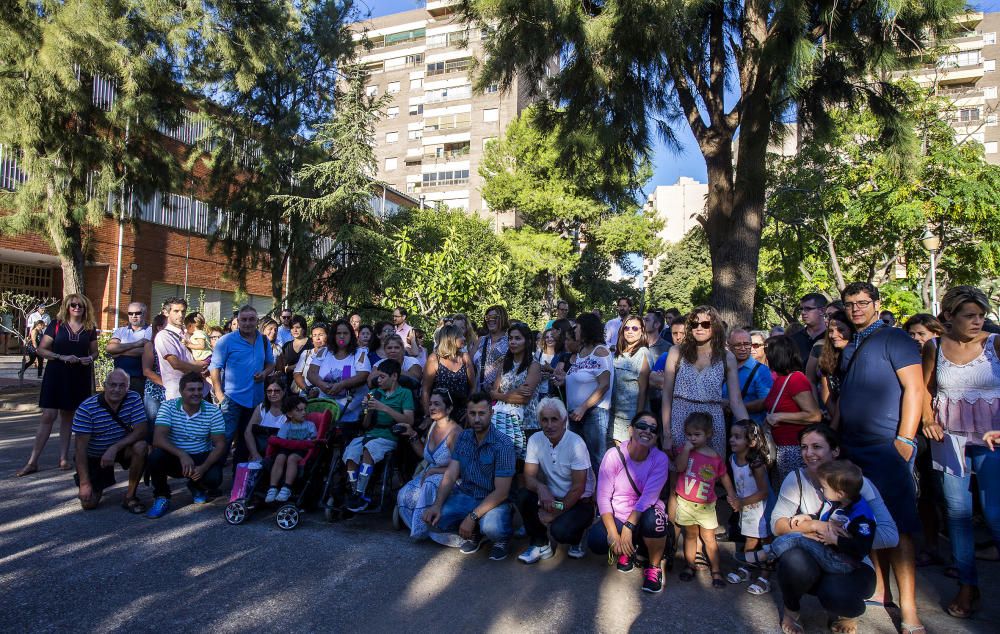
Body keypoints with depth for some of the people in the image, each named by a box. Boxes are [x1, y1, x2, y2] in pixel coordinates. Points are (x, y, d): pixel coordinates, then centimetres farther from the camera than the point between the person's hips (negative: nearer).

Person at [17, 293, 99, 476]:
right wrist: (62, 357, -16)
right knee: (48, 416, -6)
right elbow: (41, 350, -2)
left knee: (68, 416, 9)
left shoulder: (90, 328, 7)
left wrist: (90, 358, -7)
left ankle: (64, 458, 16)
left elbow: (95, 352, 15)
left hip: (79, 377, 2)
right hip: (56, 374, -2)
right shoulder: (56, 325, 0)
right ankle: (32, 461, 1)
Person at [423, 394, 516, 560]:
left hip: (493, 501, -5)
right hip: (464, 496, 5)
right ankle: (474, 534, 10)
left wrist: (473, 516, -26)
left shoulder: (503, 445, -16)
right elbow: (450, 475, -2)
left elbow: (501, 491, -19)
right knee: (434, 523, -19)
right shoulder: (463, 438, 1)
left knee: (492, 529, -36)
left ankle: (503, 537, 3)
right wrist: (437, 504, -19)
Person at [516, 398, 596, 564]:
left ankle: (576, 537, 8)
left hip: (580, 502, -4)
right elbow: (529, 477, -10)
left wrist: (555, 513, -18)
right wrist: (540, 487, -33)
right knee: (523, 495, -22)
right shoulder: (535, 440, -8)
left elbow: (578, 488, -19)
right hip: (552, 498, 4)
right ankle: (540, 544, -1)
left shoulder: (576, 444, -21)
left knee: (559, 530, -30)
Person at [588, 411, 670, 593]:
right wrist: (613, 532, -25)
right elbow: (603, 496, -15)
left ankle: (654, 566, -5)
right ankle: (627, 551, 9)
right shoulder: (614, 455, -14)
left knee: (653, 519, -36)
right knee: (595, 540, -28)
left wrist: (628, 527, -30)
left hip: (645, 515, 0)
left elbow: (648, 497, -21)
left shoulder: (660, 459, -13)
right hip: (617, 517, 1)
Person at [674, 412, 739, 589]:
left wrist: (733, 497, 7)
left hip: (706, 506, 0)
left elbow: (724, 477, 10)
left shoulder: (716, 457, -2)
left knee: (709, 539, 5)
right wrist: (686, 449, -23)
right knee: (690, 535, 13)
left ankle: (716, 571, 16)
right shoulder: (685, 450, -3)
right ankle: (690, 566, 26)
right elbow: (679, 467, -19)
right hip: (686, 503, 0)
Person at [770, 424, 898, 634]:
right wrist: (813, 525, -28)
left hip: (851, 564, -1)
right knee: (794, 561, -34)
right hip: (811, 561, 1)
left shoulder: (857, 482, -10)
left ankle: (846, 613, 7)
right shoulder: (796, 479, -6)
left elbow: (890, 535, -19)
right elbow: (776, 524, -12)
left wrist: (840, 538, -28)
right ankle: (790, 612, 0)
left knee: (836, 594, -34)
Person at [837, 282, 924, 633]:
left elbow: (914, 387, -12)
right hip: (853, 446, 7)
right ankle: (879, 590, 24)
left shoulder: (894, 339, -5)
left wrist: (905, 439, -17)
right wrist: (836, 435, 13)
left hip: (886, 445, -7)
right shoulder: (849, 347, 16)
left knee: (896, 525, -5)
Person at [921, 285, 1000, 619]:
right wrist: (928, 419, 1)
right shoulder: (934, 347, 2)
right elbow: (923, 388, 14)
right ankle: (967, 585, 22)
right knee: (957, 513, 8)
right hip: (950, 438, 2)